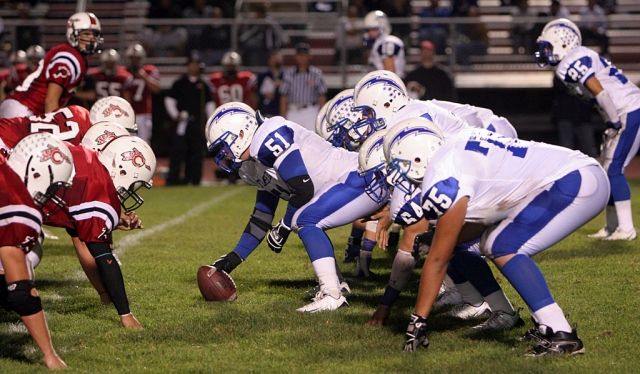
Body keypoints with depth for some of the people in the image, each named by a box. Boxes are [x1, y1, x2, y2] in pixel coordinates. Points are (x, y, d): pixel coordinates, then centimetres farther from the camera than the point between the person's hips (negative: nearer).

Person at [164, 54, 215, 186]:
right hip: (183, 121, -3)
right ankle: (173, 178, -7)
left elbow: (209, 103, 15)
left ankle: (193, 177, 9)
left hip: (198, 122, 3)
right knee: (178, 149, -8)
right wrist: (175, 115, -6)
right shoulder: (179, 83, 4)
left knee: (197, 150, 3)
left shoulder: (203, 86, 11)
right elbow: (169, 99, 4)